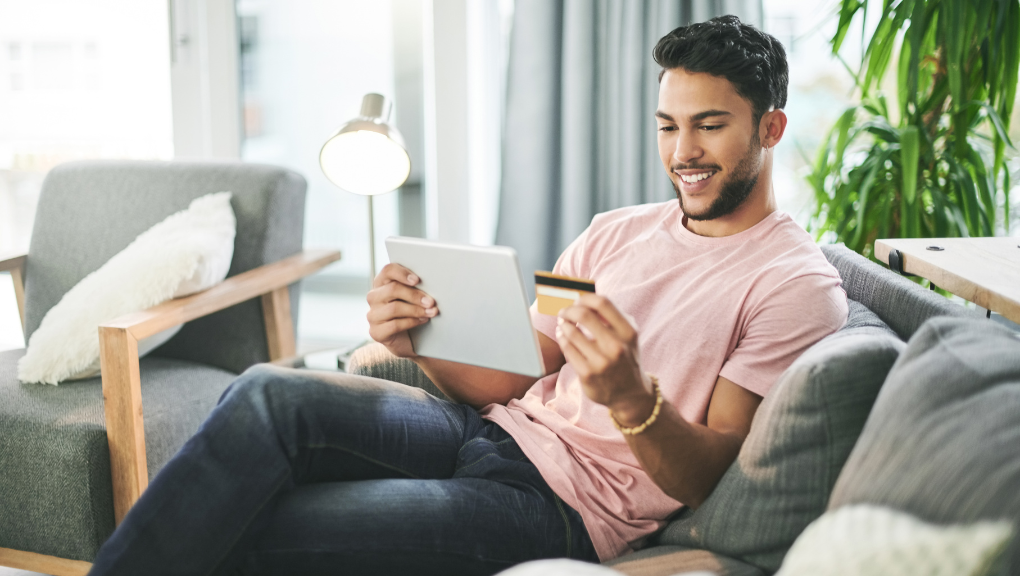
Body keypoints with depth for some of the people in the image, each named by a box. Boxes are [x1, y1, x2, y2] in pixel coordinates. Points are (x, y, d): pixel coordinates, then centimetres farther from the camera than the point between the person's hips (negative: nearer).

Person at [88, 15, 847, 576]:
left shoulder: (796, 286, -3)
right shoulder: (617, 231, 16)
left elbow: (707, 477, -8)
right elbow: (507, 378, 12)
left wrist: (629, 397, -29)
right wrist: (425, 342, -9)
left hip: (564, 505, -6)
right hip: (496, 430, 6)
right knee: (268, 394, -21)